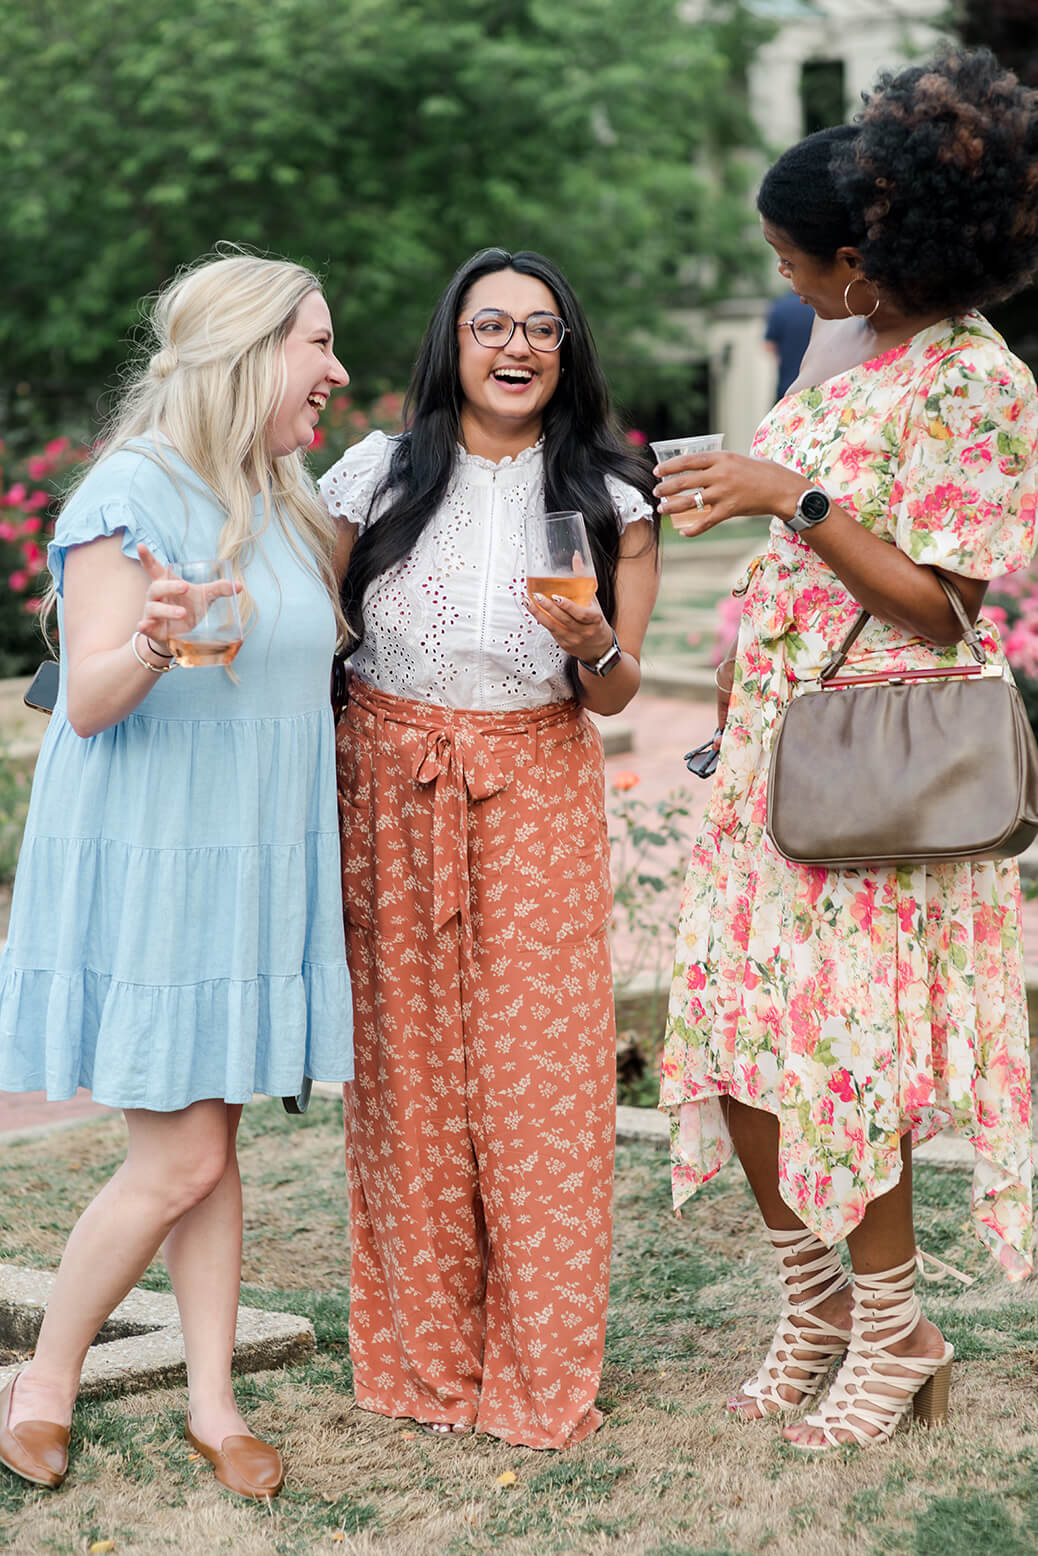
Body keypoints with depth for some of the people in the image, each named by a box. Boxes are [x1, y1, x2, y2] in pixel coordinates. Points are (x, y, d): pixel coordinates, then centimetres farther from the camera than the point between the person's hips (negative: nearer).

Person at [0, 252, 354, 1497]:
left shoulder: (280, 503, 12)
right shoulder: (132, 491, -13)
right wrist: (154, 643, -35)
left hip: (253, 861, 7)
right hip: (147, 861, -7)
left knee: (213, 1143, 10)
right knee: (179, 1157, -6)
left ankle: (213, 1403, 17)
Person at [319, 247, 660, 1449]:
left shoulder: (608, 499, 2)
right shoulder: (376, 476, 1)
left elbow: (616, 694, 3)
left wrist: (591, 645, -19)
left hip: (537, 796, 0)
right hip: (390, 792, 0)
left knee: (539, 1071, -2)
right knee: (408, 1070, 3)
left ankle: (541, 1371, 10)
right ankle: (427, 1357, 17)